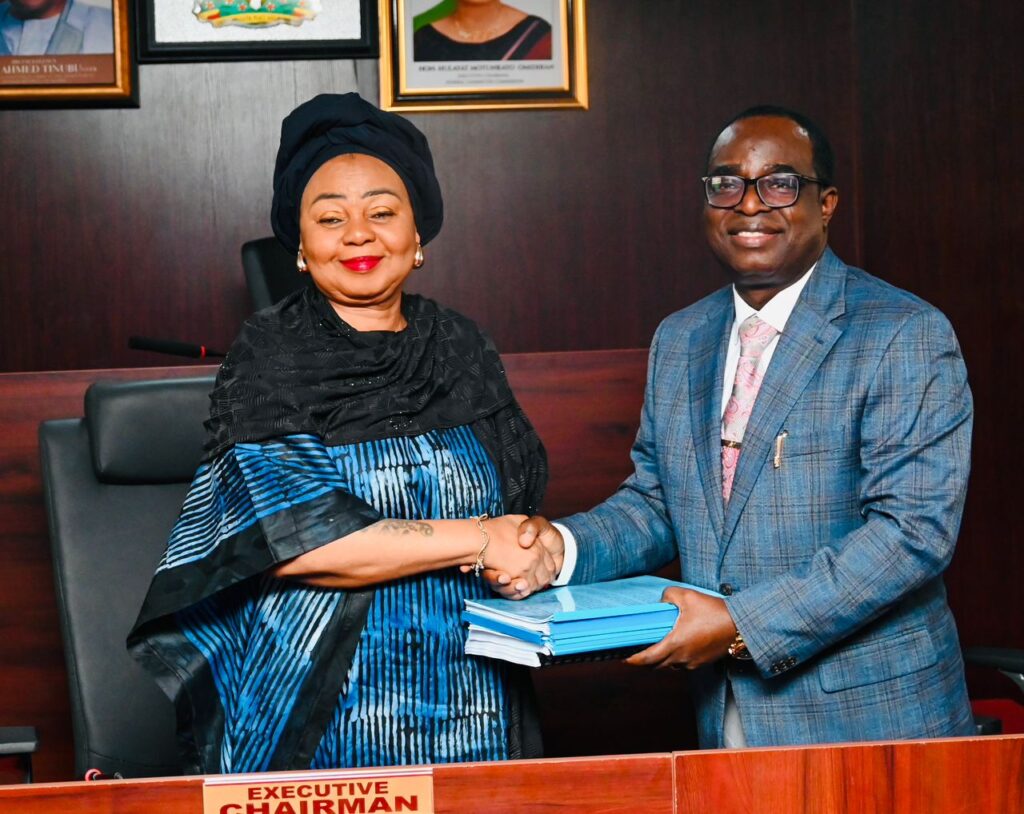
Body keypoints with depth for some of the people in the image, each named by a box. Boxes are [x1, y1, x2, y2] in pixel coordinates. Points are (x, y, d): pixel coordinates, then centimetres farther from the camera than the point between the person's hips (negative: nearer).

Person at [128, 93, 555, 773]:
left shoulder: (462, 350, 7)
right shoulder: (268, 356, -6)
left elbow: (521, 504, 12)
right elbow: (290, 538, -18)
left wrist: (530, 543, -12)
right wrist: (476, 540, -18)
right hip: (319, 717, -3)